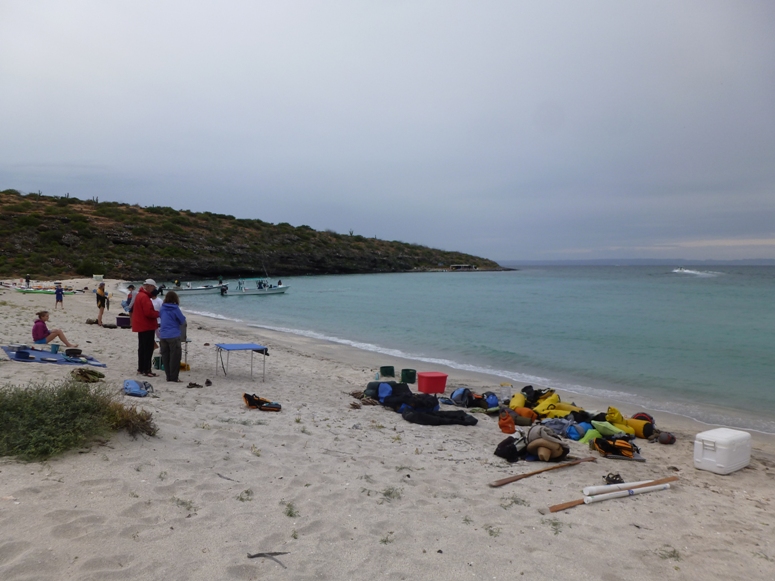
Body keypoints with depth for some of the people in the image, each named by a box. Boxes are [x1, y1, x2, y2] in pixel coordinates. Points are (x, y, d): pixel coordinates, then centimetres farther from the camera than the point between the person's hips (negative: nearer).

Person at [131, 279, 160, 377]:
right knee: (148, 349, -6)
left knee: (142, 347, 15)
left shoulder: (139, 295, 15)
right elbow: (149, 312, -24)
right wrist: (158, 313, -9)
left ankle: (141, 368, 21)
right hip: (147, 326, -11)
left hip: (141, 326, 11)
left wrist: (155, 313, 11)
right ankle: (146, 370, -6)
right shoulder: (145, 297, -19)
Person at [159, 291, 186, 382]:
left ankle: (168, 376, 17)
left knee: (165, 357, 12)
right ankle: (174, 377, 2)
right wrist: (183, 318, 15)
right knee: (175, 357, 1)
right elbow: (182, 321, -4)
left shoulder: (162, 309, 4)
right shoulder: (175, 309, -10)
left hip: (163, 336, 5)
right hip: (173, 336, -5)